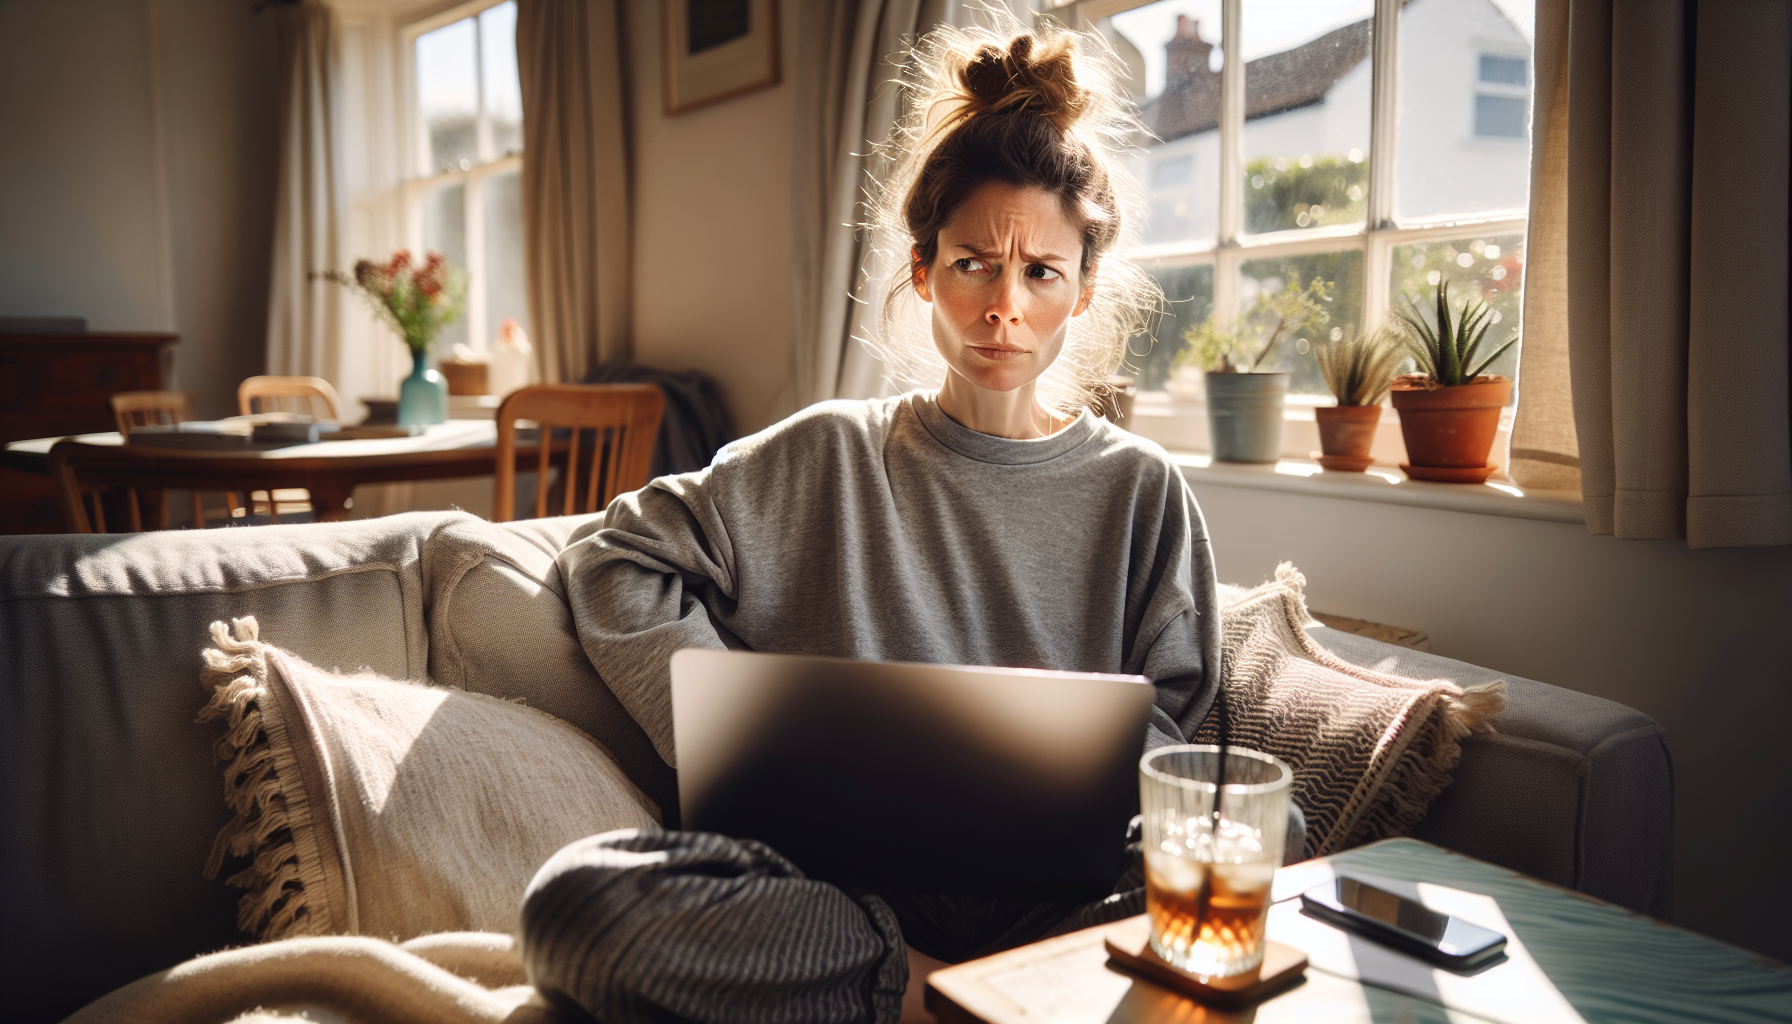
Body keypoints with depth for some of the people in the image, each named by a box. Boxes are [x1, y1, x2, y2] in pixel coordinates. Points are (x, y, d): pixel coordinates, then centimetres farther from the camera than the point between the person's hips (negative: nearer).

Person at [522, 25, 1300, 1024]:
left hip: (1055, 884, 0)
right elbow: (614, 563, 9)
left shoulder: (1141, 490, 9)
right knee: (575, 903, -27)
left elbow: (1165, 718, 10)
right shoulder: (829, 457, 8)